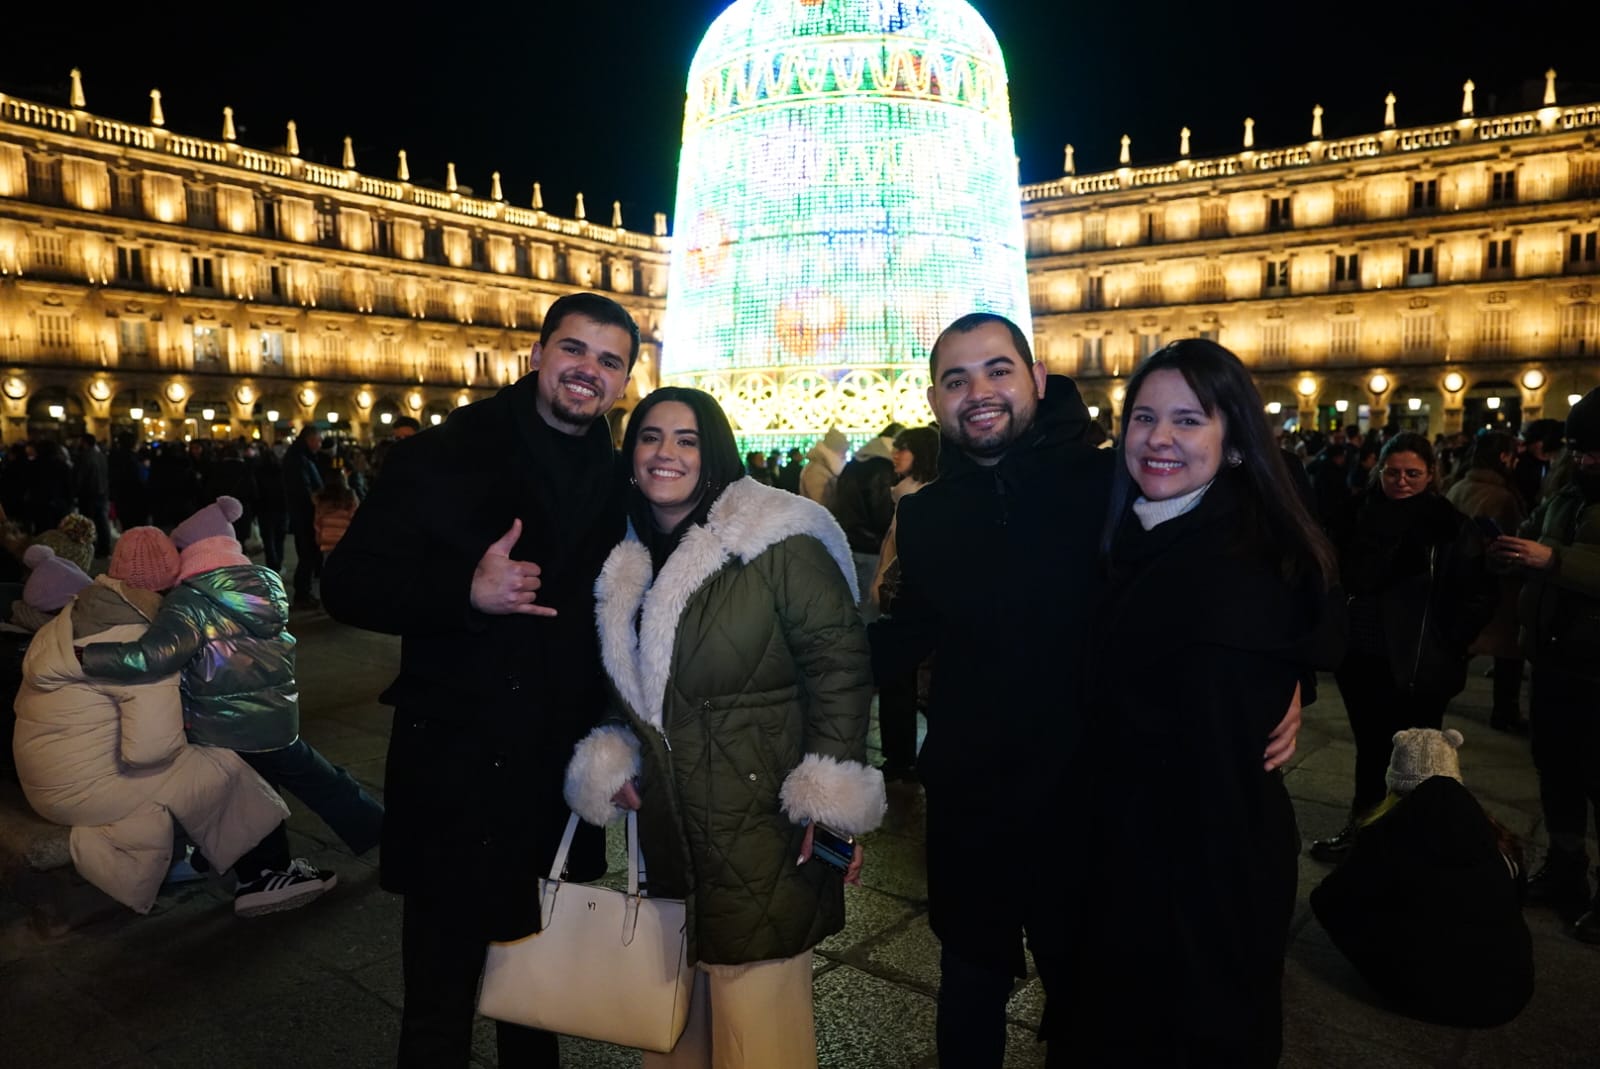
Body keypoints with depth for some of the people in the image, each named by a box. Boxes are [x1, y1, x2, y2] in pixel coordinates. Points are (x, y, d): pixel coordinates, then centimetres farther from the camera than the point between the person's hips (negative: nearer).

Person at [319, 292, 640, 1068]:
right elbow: (349, 586, -10)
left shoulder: (624, 483, 3)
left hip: (567, 780, 4)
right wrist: (466, 591, -25)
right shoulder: (441, 457, -7)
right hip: (454, 775, -3)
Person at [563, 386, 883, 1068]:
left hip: (765, 827, -6)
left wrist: (833, 803, -17)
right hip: (668, 828, 6)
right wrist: (611, 762, 7)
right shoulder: (624, 559, 6)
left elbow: (840, 665, -15)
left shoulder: (777, 545, -15)